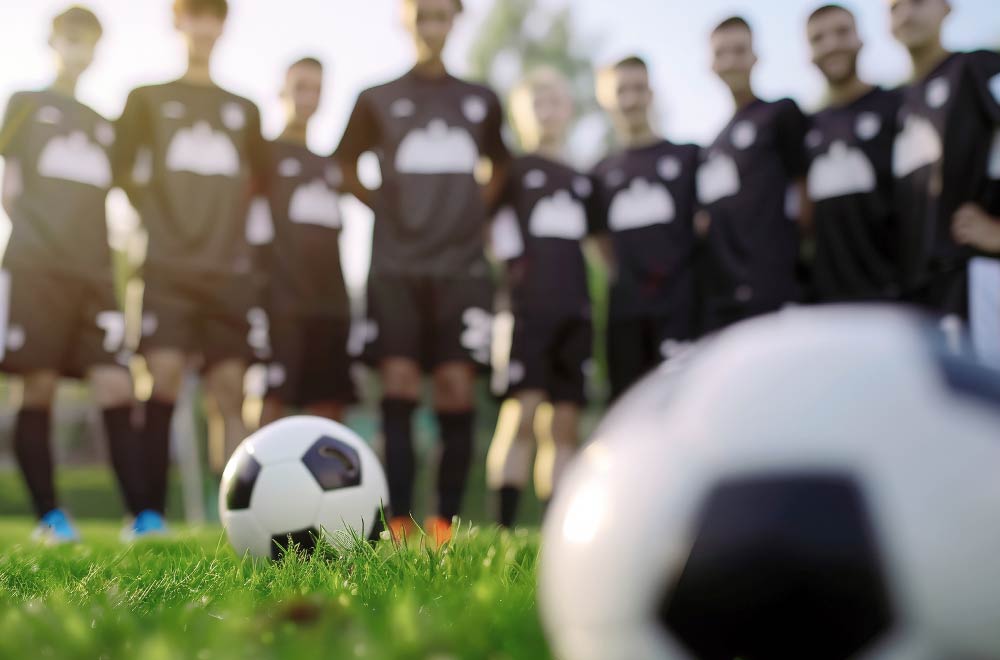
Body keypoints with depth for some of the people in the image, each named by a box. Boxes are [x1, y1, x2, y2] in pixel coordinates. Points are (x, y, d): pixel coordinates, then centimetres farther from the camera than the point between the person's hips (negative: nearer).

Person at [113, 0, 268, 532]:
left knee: (230, 387, -3)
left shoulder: (243, 109, 18)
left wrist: (229, 221, 14)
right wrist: (154, 215, 3)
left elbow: (261, 180, 24)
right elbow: (122, 170, 8)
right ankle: (151, 515, -8)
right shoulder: (147, 98, 12)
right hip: (166, 267, -2)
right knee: (164, 378, -13)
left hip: (229, 269, 3)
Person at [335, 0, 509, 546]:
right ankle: (399, 522, -6)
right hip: (396, 266, -1)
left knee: (457, 389, -6)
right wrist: (385, 208, 7)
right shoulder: (377, 100, 11)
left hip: (463, 265, 1)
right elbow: (345, 165, 18)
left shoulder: (482, 102, 15)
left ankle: (446, 522, 1)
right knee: (398, 386, -8)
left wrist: (477, 209, 11)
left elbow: (498, 166, 27)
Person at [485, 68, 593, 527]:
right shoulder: (510, 169, 7)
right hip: (525, 307, -5)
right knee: (523, 411, -13)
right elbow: (485, 232, 2)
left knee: (565, 422, 2)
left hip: (574, 311, 5)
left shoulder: (582, 180, 21)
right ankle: (504, 524, -9)